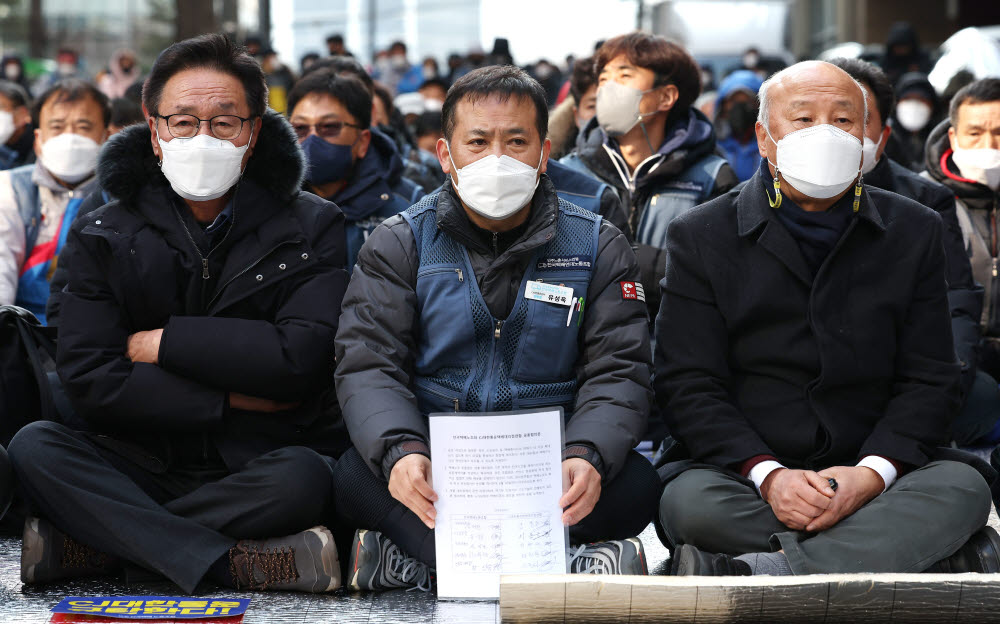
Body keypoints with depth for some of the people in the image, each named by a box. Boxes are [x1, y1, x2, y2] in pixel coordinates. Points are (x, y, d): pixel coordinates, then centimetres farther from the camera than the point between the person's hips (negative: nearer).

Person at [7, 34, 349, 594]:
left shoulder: (312, 227, 2)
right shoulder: (102, 238, 6)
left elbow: (301, 358, -13)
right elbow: (91, 380, -6)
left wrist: (160, 343, -8)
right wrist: (231, 399, -11)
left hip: (260, 468, -2)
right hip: (147, 463, 2)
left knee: (301, 477, -36)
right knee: (33, 447, -25)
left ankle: (87, 545, -24)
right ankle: (240, 564, -33)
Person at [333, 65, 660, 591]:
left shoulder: (597, 247, 8)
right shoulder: (399, 244, 7)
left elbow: (617, 370, 0)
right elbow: (367, 366, -4)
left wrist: (588, 457, -24)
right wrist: (400, 451, -27)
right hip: (434, 466, 0)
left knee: (635, 482, -31)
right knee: (356, 476, -32)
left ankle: (414, 559, -29)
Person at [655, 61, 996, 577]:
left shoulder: (914, 232, 11)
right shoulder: (700, 238, 5)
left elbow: (929, 379, 6)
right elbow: (688, 384, -2)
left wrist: (872, 472, -14)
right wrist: (767, 475, -19)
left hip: (868, 473, 2)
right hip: (741, 472, -2)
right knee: (688, 503, -34)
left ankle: (751, 572, -38)